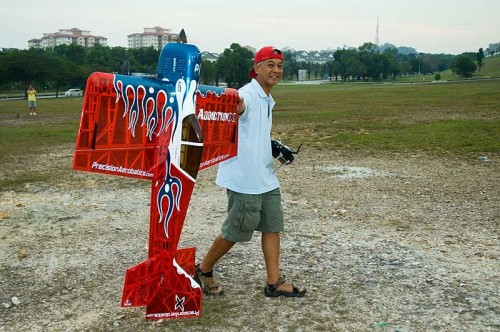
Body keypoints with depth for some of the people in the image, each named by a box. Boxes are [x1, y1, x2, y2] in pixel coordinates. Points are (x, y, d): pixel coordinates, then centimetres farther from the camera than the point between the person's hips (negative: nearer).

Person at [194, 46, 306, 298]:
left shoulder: (268, 100, 14)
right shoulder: (249, 94, -16)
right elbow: (237, 106, -42)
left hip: (265, 177, 9)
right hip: (244, 179, -9)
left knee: (272, 225, 9)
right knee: (237, 230, 2)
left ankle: (274, 283, 19)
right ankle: (203, 270, 24)